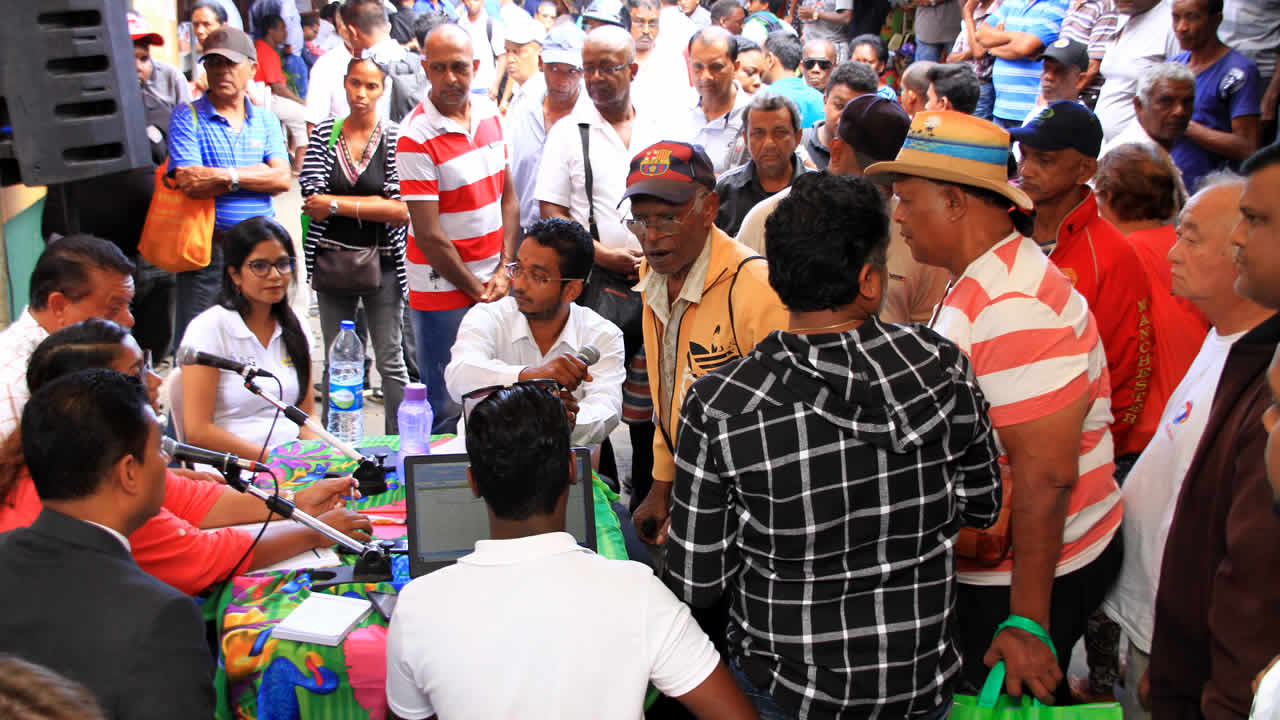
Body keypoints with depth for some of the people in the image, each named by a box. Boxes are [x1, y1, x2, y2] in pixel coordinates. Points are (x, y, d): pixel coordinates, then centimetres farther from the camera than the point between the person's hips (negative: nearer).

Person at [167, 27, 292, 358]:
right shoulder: (187, 116, 1)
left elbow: (283, 178, -3)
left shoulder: (265, 119, 12)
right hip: (206, 247, -3)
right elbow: (190, 182, -13)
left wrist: (226, 176, -13)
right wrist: (254, 176, -7)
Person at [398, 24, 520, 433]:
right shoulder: (416, 138, -16)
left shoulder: (489, 111, 5)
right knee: (447, 411, 3)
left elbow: (508, 196, 8)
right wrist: (475, 289, -10)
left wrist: (504, 270, -1)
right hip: (443, 292, -6)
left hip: (494, 282, 6)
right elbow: (428, 235, -17)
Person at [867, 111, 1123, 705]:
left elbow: (1046, 476, -29)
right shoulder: (980, 282, 7)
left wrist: (1029, 622, -26)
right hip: (986, 561, 10)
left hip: (1034, 574, -10)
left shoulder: (1015, 309, -27)